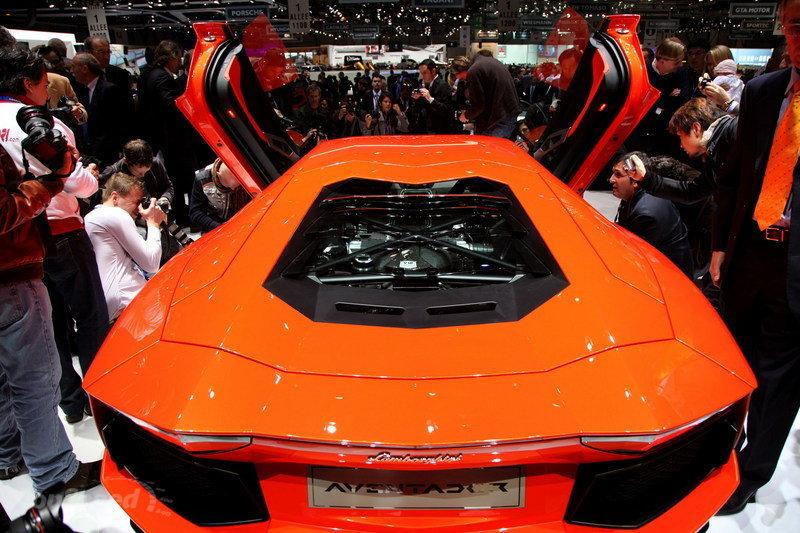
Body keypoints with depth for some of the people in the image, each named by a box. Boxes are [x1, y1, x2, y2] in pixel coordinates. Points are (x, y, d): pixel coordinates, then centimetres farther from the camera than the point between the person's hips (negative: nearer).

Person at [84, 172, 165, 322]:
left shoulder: (90, 217, 22)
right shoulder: (116, 214, -7)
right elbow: (152, 264, -8)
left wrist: (154, 224, 16)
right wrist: (153, 223, 4)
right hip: (125, 299, -10)